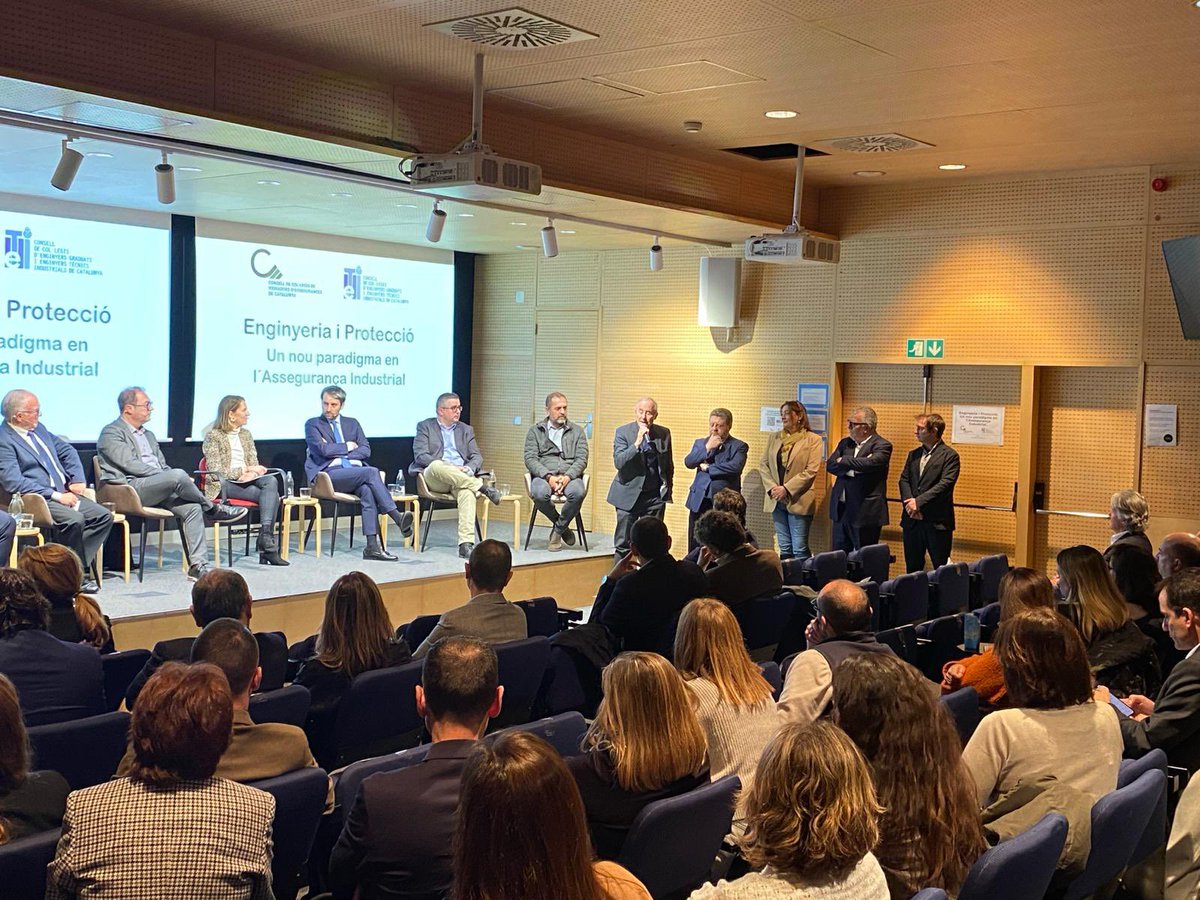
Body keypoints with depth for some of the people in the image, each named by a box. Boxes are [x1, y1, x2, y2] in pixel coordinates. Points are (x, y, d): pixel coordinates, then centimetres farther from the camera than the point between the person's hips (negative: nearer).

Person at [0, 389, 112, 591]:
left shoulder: (38, 428, 16)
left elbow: (67, 451, 26)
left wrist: (78, 480, 9)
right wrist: (56, 496, -21)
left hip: (63, 494, 9)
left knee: (104, 516, -9)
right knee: (74, 519, -32)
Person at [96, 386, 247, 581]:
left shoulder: (148, 435, 27)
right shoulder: (112, 433, 0)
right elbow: (130, 464, -12)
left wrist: (177, 480, 0)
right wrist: (173, 478, -17)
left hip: (160, 489, 8)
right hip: (130, 488, -8)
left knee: (192, 507, -20)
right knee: (178, 475, -32)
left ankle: (198, 565, -24)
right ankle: (214, 509, -10)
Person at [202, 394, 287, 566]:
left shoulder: (246, 434, 20)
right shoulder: (213, 436, 0)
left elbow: (254, 465, 14)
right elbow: (216, 472, -9)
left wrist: (251, 473, -11)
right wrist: (245, 469, -17)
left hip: (245, 479, 6)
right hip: (223, 483, -5)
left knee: (271, 481, -31)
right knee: (272, 495, -29)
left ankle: (266, 535, -41)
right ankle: (267, 546, -31)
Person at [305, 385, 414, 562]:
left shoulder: (352, 423, 24)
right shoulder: (313, 424, 13)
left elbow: (366, 451, 10)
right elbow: (323, 449, -5)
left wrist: (336, 451, -1)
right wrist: (347, 447, 4)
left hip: (356, 471, 4)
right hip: (331, 473, -4)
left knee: (367, 491, -33)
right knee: (371, 472, -32)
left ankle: (372, 547, -39)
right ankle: (397, 517, -37)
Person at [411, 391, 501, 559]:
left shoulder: (466, 430, 23)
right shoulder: (425, 426, 12)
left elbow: (477, 457, 14)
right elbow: (420, 456, -3)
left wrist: (469, 469, -12)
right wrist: (450, 467, -16)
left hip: (462, 479, 2)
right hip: (434, 478, -2)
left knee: (467, 492, -36)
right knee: (437, 466, -39)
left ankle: (466, 544, -47)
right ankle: (482, 487, -30)